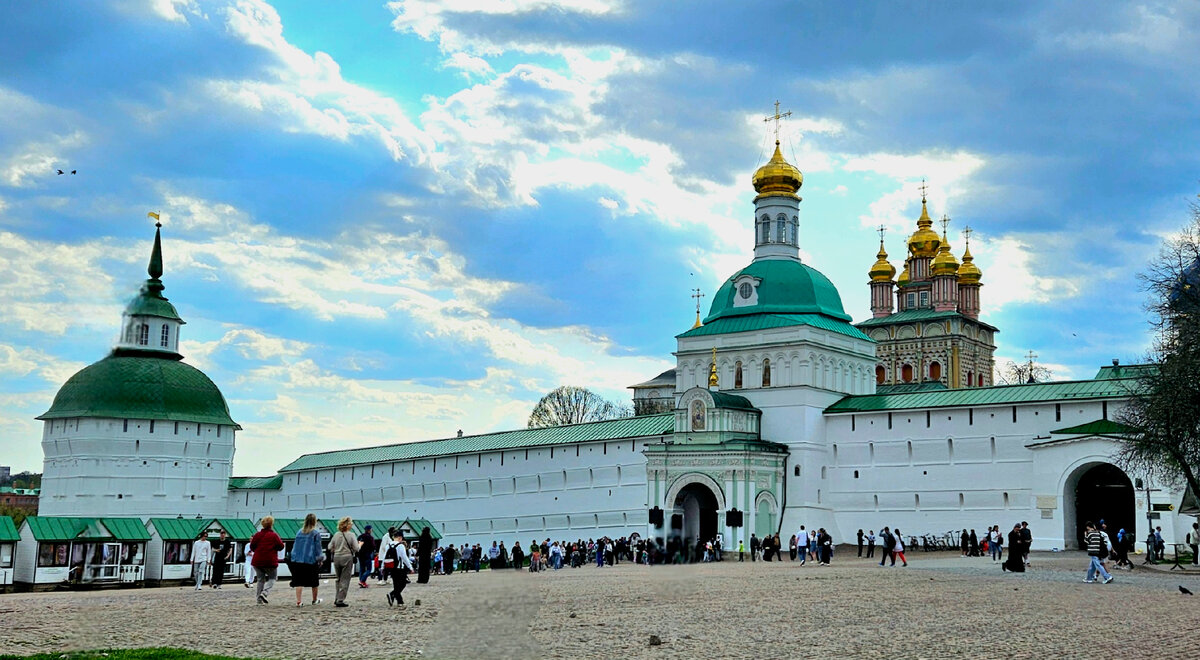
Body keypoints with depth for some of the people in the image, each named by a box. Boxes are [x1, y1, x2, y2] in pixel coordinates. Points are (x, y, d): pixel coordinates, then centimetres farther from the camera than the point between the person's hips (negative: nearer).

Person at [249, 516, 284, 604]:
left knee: (260, 580, 13)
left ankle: (259, 599, 9)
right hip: (270, 562, -3)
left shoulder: (257, 535, 2)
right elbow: (281, 546, -4)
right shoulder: (274, 535, -8)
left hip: (258, 561, 3)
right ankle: (264, 593, -14)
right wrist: (280, 540, 14)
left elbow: (252, 548, 7)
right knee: (271, 579, 11)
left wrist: (251, 541, 25)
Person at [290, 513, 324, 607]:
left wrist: (294, 557, 20)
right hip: (311, 560, -4)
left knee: (299, 582, 3)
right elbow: (318, 548, -4)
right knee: (314, 581, 13)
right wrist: (320, 559, 7)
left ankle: (298, 601, -7)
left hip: (297, 560, 4)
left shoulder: (299, 532, 9)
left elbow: (295, 545, 14)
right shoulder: (316, 533, -5)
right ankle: (315, 600, 26)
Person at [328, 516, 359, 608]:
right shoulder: (351, 535, -11)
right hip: (347, 558, -5)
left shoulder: (336, 535, 3)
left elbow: (330, 547, 7)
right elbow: (356, 548, -14)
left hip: (337, 558, 5)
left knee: (338, 579, 19)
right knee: (345, 580, 1)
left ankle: (336, 599, 20)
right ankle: (340, 600, -4)